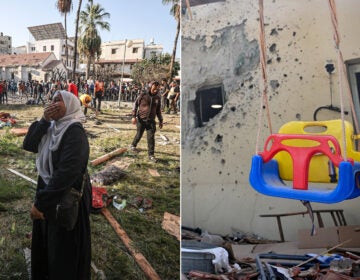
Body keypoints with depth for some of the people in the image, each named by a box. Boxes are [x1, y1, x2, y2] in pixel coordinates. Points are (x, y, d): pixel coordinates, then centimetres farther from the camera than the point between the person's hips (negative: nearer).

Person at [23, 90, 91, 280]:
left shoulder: (75, 132, -22)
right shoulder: (53, 127, 4)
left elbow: (67, 172, -28)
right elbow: (28, 145, -2)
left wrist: (40, 202, -25)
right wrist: (43, 121, -15)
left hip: (66, 198, -8)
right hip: (48, 189, 8)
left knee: (64, 250, 9)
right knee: (45, 243, 25)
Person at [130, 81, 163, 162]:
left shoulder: (158, 98, 5)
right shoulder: (143, 95, -5)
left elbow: (158, 110, 15)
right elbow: (135, 105, -1)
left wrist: (160, 121, 15)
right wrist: (134, 116, -8)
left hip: (151, 121, 2)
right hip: (141, 120, -2)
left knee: (151, 137, -3)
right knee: (139, 135, 11)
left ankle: (151, 155, 4)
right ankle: (133, 145, 40)